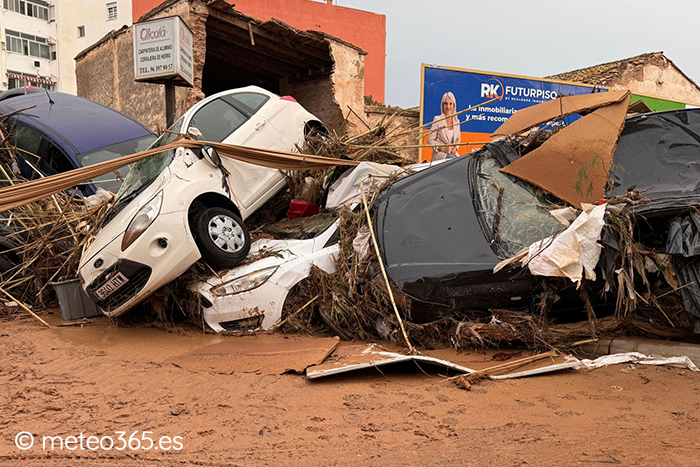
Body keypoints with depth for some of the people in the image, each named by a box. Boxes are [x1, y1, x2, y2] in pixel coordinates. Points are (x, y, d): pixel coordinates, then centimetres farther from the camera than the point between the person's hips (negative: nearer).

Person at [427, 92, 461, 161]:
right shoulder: (437, 120, -2)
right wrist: (443, 148, -14)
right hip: (440, 153, -4)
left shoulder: (456, 121, 12)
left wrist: (455, 148, 0)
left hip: (452, 153, 4)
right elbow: (430, 140, -2)